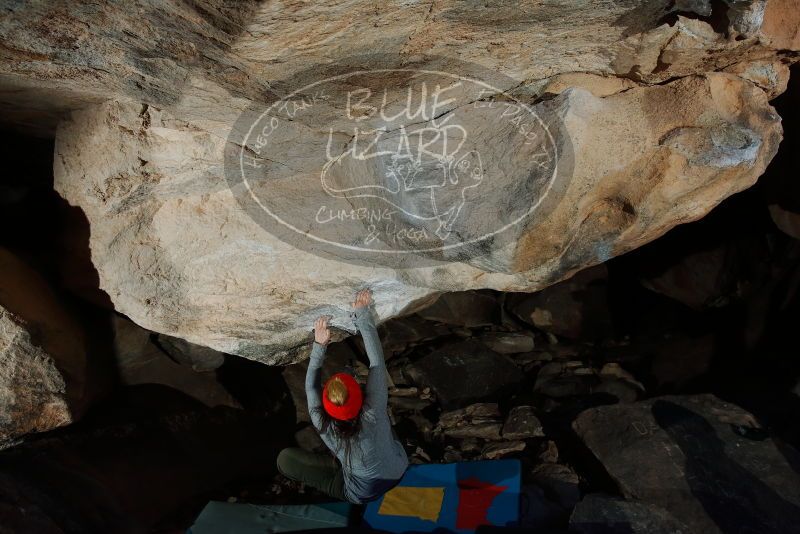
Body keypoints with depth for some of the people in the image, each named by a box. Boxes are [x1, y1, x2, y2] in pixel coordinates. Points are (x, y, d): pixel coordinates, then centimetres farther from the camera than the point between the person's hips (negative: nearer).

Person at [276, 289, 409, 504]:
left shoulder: (324, 426, -32)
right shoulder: (373, 412, -34)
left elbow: (310, 386, -16)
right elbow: (377, 361, -28)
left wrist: (319, 346, -21)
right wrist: (362, 314, -26)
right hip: (398, 472, 2)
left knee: (284, 459, 2)